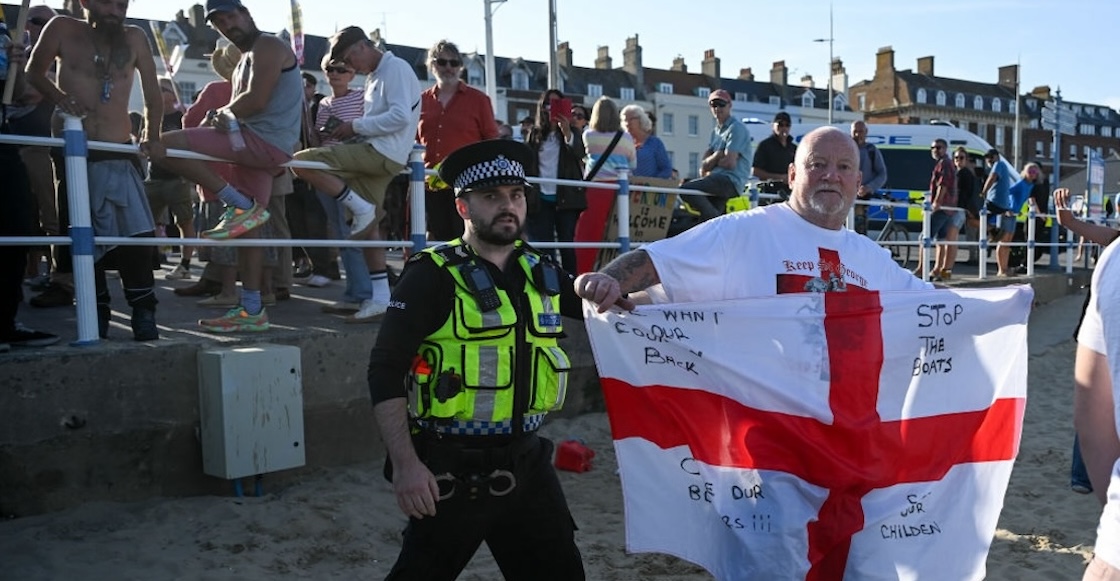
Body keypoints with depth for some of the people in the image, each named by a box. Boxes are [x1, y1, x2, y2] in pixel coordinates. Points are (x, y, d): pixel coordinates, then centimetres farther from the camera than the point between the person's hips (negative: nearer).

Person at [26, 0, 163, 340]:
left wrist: (152, 135, 0)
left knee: (137, 235, -15)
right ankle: (97, 310, 16)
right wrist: (57, 96, -9)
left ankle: (142, 310, -6)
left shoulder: (134, 39, 4)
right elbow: (34, 72, 11)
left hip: (119, 156, 0)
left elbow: (152, 93, 10)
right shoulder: (63, 30, 2)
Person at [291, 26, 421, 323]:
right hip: (375, 155, 10)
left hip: (382, 153, -10)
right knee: (368, 226, 7)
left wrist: (356, 126, -11)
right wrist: (352, 131, 8)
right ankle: (380, 299, 9)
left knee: (302, 162, -17)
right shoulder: (376, 76, 24)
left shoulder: (395, 68, -6)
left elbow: (400, 117, -18)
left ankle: (361, 208, -9)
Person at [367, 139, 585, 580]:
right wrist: (404, 464, -20)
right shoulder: (434, 276, -11)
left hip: (526, 462, 6)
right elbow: (386, 370, -14)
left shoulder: (540, 271, 7)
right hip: (452, 469, -6)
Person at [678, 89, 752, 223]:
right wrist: (718, 156, -6)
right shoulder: (716, 130, 21)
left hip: (731, 181, -8)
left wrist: (711, 162, 3)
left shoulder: (736, 128, -5)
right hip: (718, 181, 8)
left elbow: (729, 163, -15)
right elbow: (703, 166, 15)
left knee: (686, 189, -23)